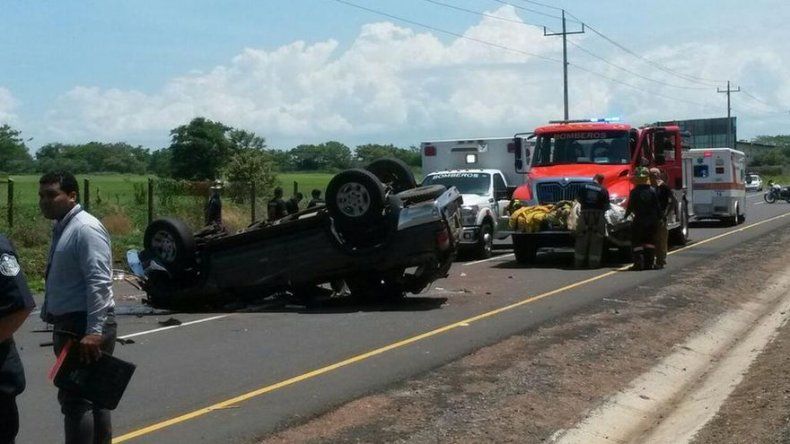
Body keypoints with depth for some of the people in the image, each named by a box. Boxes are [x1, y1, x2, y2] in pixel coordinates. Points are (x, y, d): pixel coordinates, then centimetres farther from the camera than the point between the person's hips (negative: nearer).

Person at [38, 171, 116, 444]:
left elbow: (99, 282, -24)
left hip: (85, 327, -10)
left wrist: (94, 331, -29)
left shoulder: (85, 229, -15)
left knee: (75, 399, -11)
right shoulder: (62, 228, 15)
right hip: (70, 324, 10)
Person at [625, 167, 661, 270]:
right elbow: (657, 206, 0)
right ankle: (649, 263, 10)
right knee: (650, 242, 11)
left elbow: (630, 206, -4)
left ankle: (639, 262, -11)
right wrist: (659, 217, 10)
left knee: (637, 242, 2)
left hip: (639, 220, -3)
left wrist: (626, 215, 11)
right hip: (652, 220, 3)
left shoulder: (634, 192, -9)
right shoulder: (652, 190, -2)